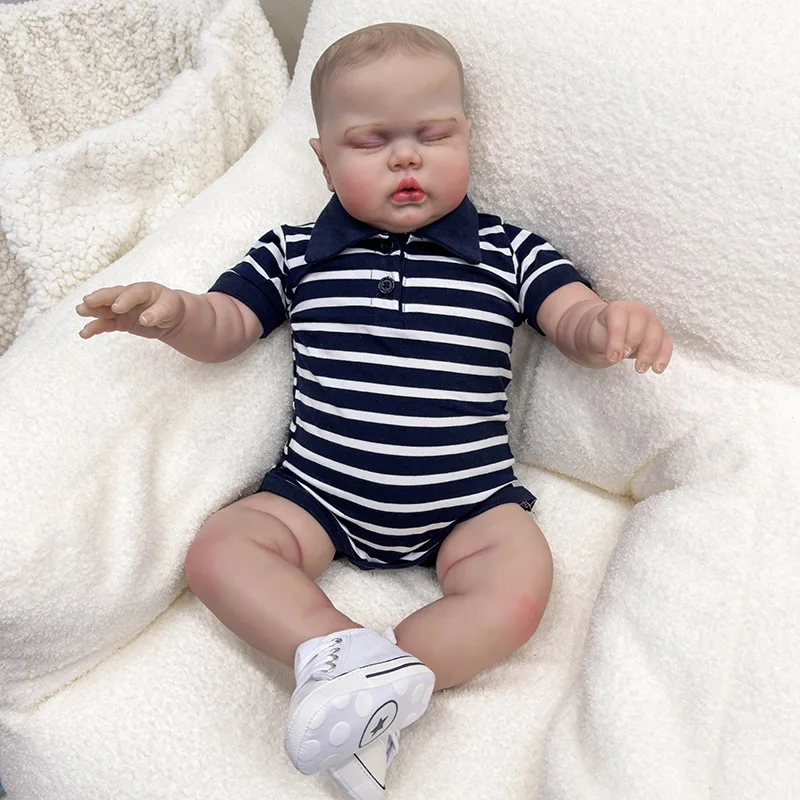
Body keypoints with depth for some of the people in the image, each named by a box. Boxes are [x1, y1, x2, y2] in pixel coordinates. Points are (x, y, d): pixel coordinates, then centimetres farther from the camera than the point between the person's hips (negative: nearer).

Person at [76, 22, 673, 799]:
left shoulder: (509, 253, 2)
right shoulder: (293, 253, 5)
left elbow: (574, 321, -3)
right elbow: (226, 327, 6)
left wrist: (611, 322, -29)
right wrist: (171, 311, -18)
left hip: (470, 503, -1)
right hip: (316, 492, 2)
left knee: (519, 588, -24)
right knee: (217, 551, -14)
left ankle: (367, 683, -19)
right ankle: (344, 650, -27)